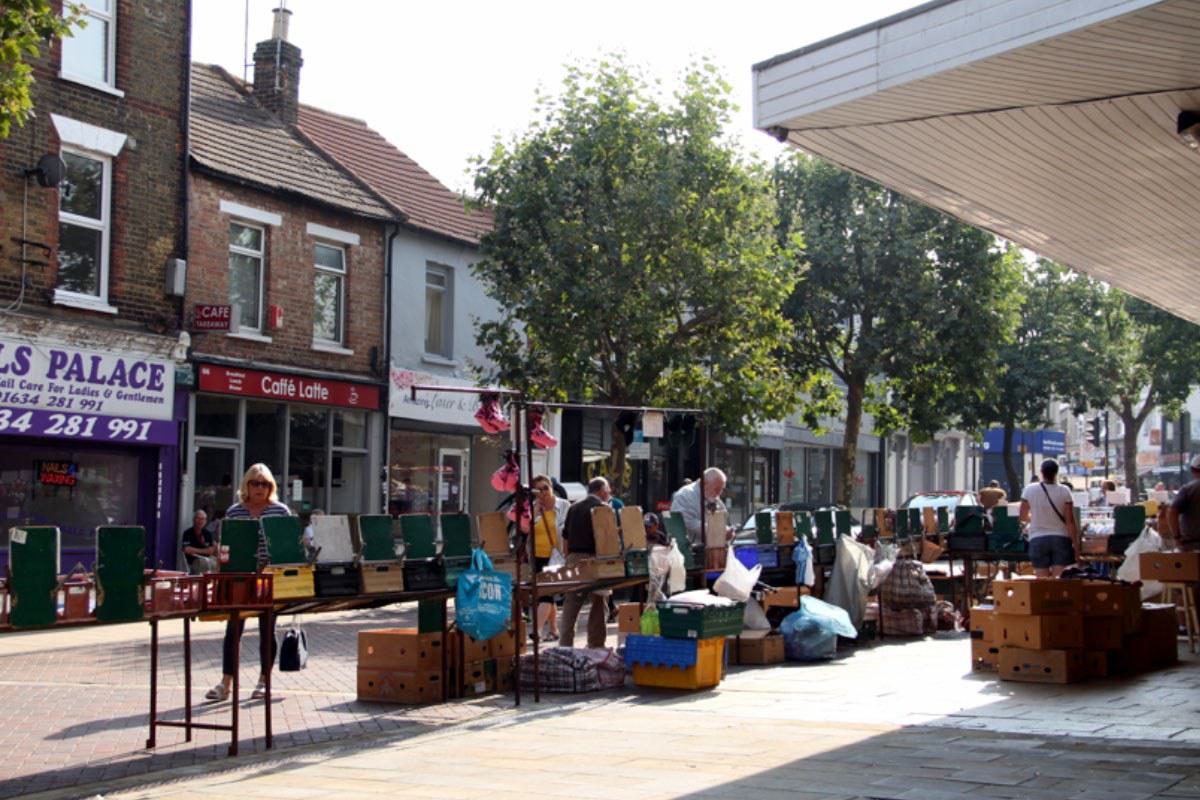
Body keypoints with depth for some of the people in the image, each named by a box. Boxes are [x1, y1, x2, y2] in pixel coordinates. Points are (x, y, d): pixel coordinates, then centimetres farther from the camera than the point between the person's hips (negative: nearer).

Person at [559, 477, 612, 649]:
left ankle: (564, 645, 3)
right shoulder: (602, 508, -5)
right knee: (598, 604, 4)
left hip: (573, 559, 5)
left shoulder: (573, 508, 14)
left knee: (570, 605, 6)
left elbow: (565, 538, 15)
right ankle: (596, 646, 6)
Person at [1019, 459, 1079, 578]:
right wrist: (1075, 542, 1)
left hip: (1038, 539, 1)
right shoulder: (1064, 491, -7)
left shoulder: (1029, 490, -3)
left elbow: (1023, 517, 8)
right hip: (1061, 538, -1)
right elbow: (1070, 521, -7)